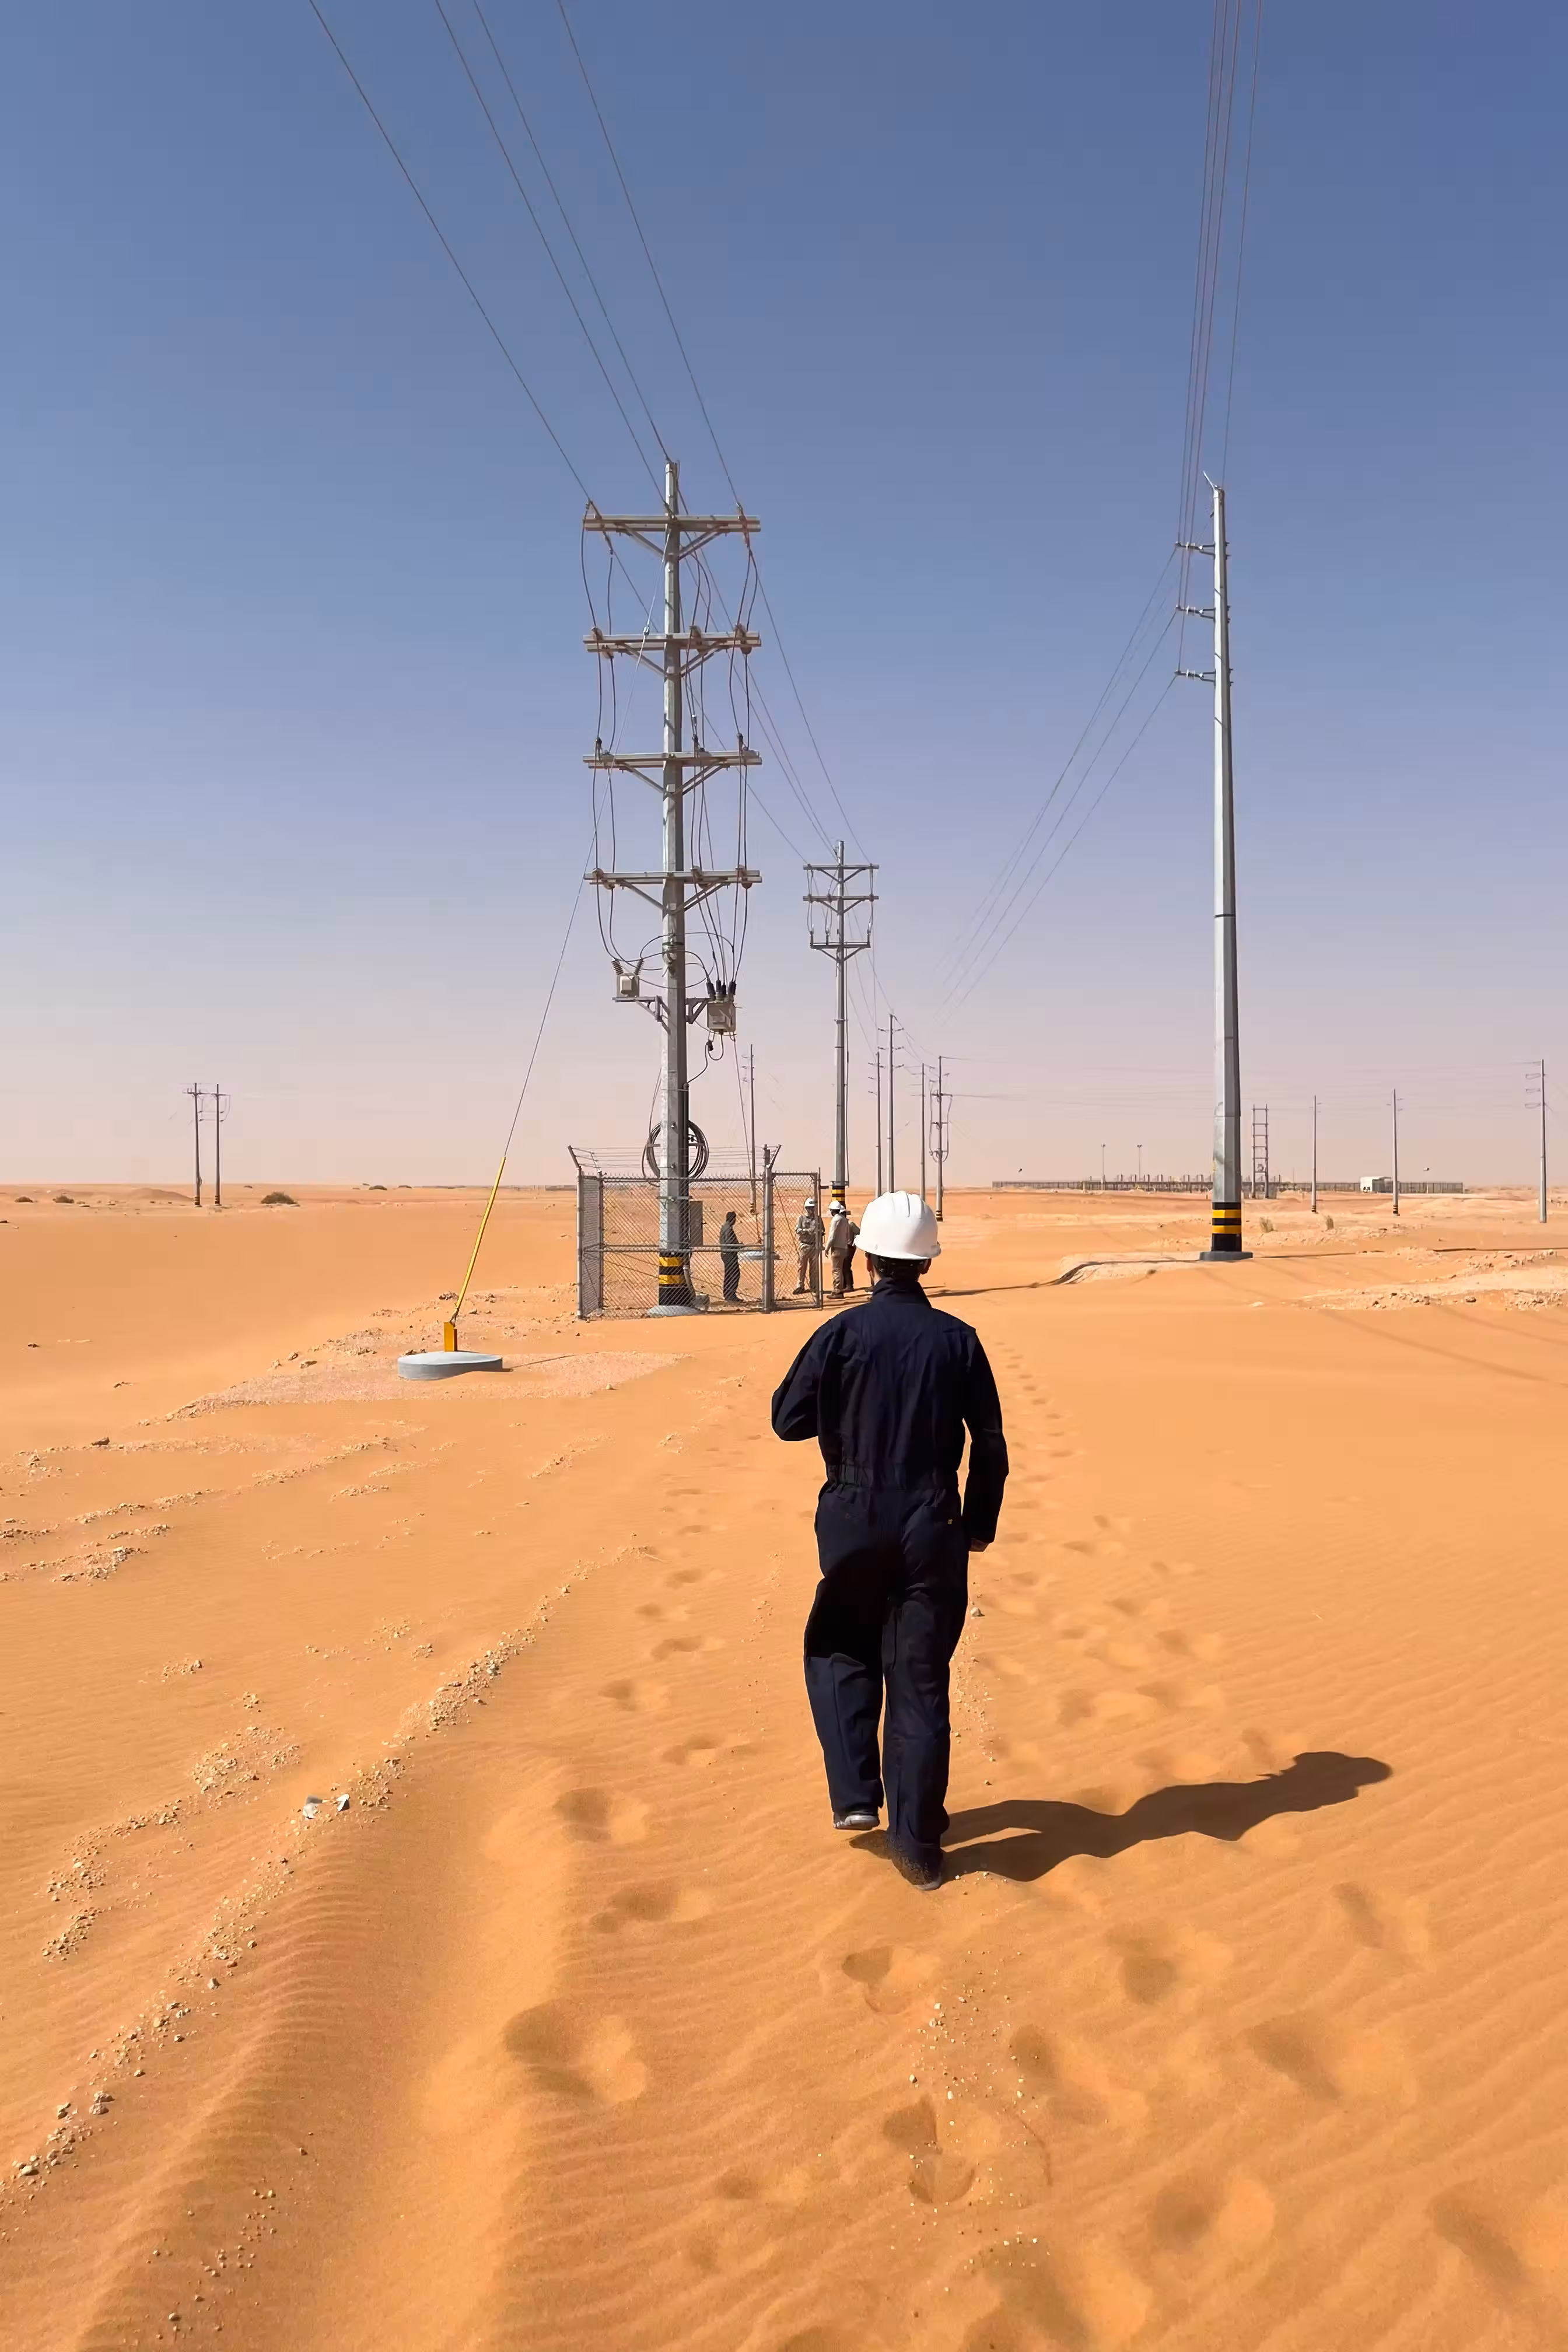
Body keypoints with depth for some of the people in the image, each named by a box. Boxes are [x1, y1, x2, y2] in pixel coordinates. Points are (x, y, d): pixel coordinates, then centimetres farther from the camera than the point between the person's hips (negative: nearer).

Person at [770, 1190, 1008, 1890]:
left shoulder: (841, 1334, -8)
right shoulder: (957, 1340, -3)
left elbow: (788, 1420, -3)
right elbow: (990, 1443, 0)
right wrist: (981, 1523, 11)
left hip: (854, 1524, -1)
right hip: (933, 1529, 1)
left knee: (839, 1650, 22)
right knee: (921, 1681, 8)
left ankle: (855, 1796, 13)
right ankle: (918, 1844, 13)